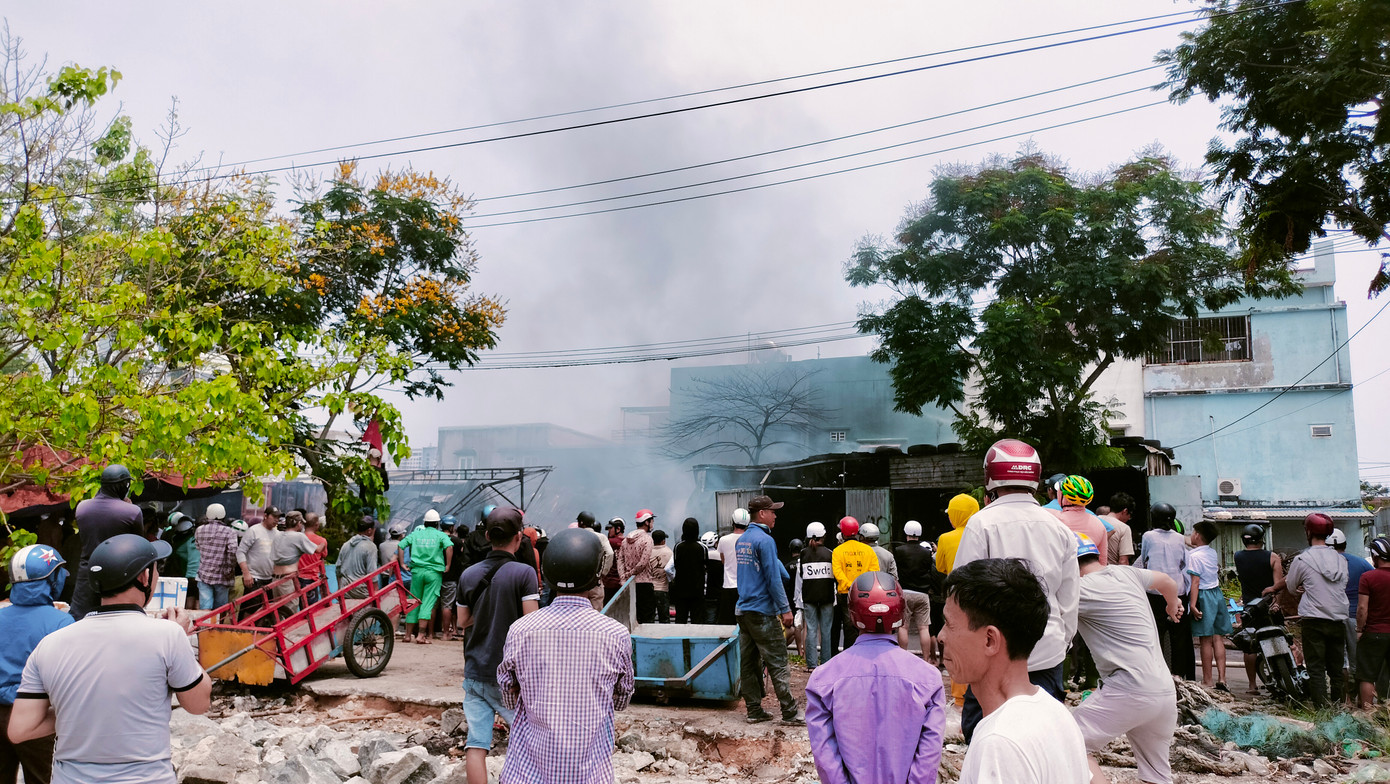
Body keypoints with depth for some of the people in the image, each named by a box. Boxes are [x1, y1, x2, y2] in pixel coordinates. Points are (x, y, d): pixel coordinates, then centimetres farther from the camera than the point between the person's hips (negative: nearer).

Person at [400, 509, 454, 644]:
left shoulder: (415, 534, 12)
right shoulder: (441, 535, 2)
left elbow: (401, 546, 6)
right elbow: (449, 547, -15)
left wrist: (402, 564, 9)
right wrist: (448, 565, -9)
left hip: (417, 571, 3)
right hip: (434, 572, -3)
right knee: (428, 603, -3)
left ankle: (408, 634, 16)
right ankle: (421, 634, -10)